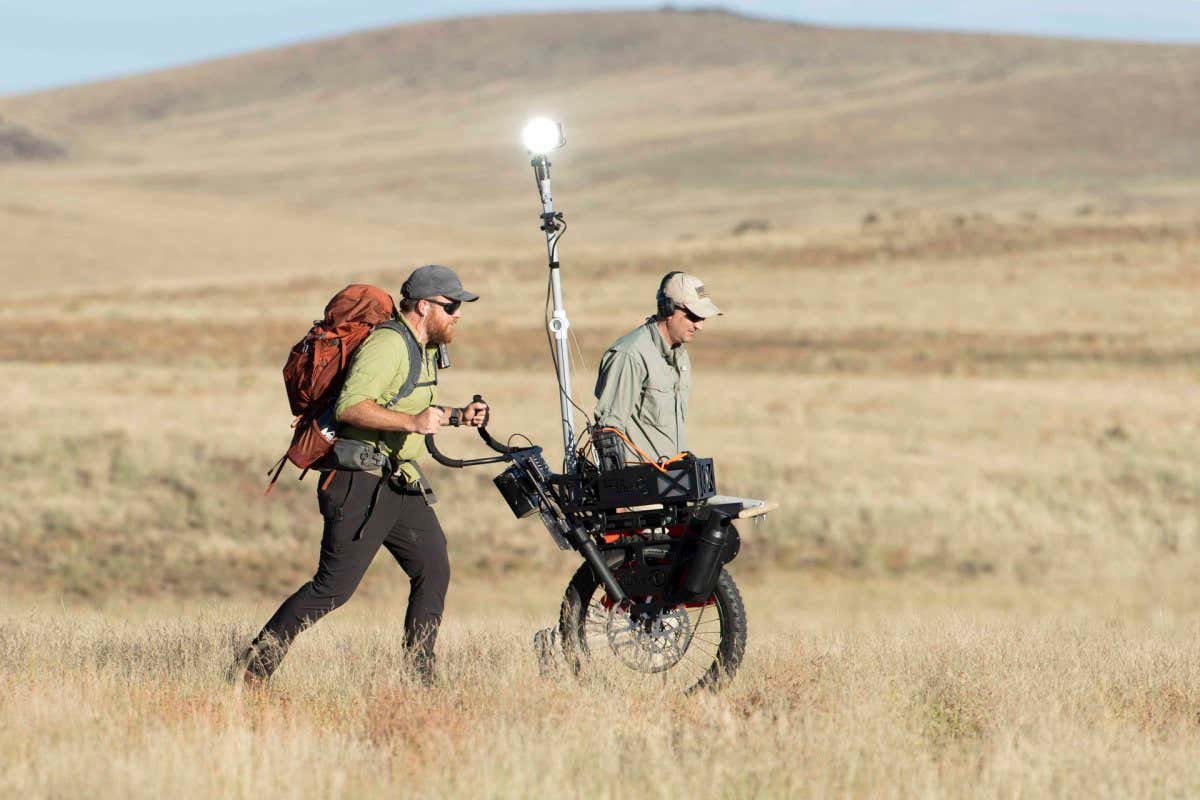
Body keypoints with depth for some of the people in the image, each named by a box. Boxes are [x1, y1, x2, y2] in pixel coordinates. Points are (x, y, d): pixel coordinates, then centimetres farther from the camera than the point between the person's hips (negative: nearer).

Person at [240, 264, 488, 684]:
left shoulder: (423, 350, 17)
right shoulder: (389, 343, -16)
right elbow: (350, 407, -27)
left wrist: (458, 415, 17)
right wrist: (412, 422, -32)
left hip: (400, 485, 10)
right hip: (361, 483, -10)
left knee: (433, 570, 6)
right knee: (334, 587, -10)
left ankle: (419, 677, 13)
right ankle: (254, 666, -4)